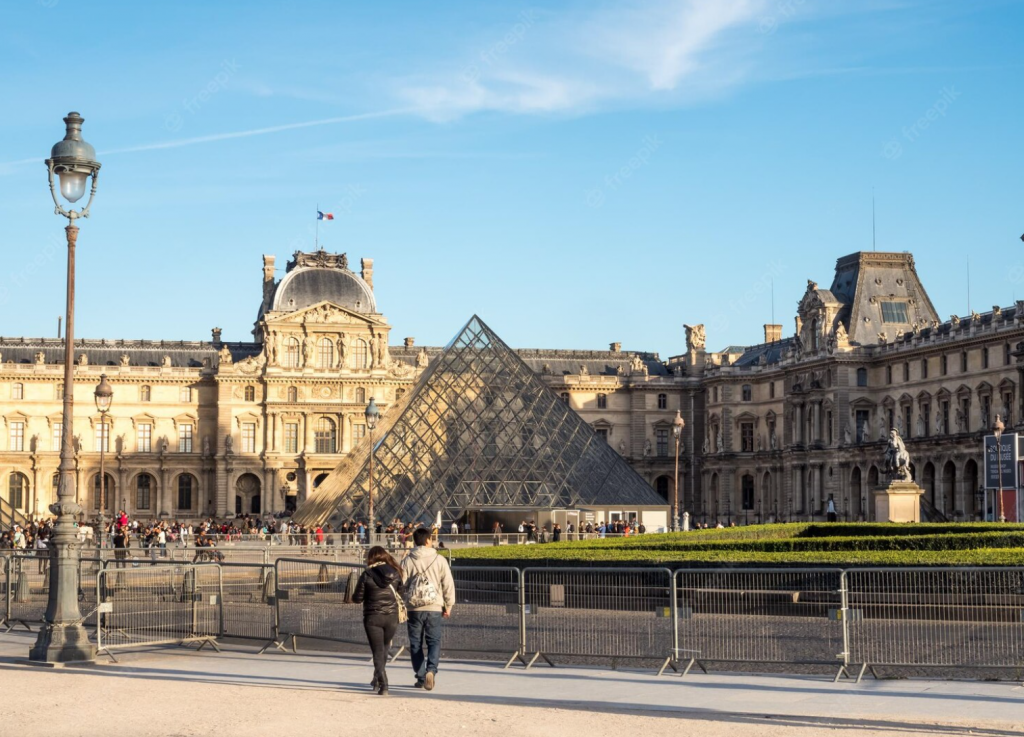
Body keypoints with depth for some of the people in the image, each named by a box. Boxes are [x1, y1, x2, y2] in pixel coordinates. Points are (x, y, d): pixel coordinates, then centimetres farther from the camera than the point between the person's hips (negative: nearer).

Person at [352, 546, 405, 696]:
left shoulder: (367, 574, -10)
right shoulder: (395, 573, -1)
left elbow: (358, 598, -7)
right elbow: (402, 592, 4)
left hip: (373, 617, -3)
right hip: (392, 616, 3)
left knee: (378, 651, 2)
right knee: (384, 648, 22)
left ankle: (383, 685, -10)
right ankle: (377, 680, 32)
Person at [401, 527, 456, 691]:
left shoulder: (407, 561, 0)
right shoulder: (439, 560, -1)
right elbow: (448, 584, 0)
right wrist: (448, 605, 10)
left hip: (414, 608, 1)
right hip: (435, 608, -1)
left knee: (415, 643, 10)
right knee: (434, 641, 4)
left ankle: (421, 677, 12)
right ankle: (431, 669, -19)